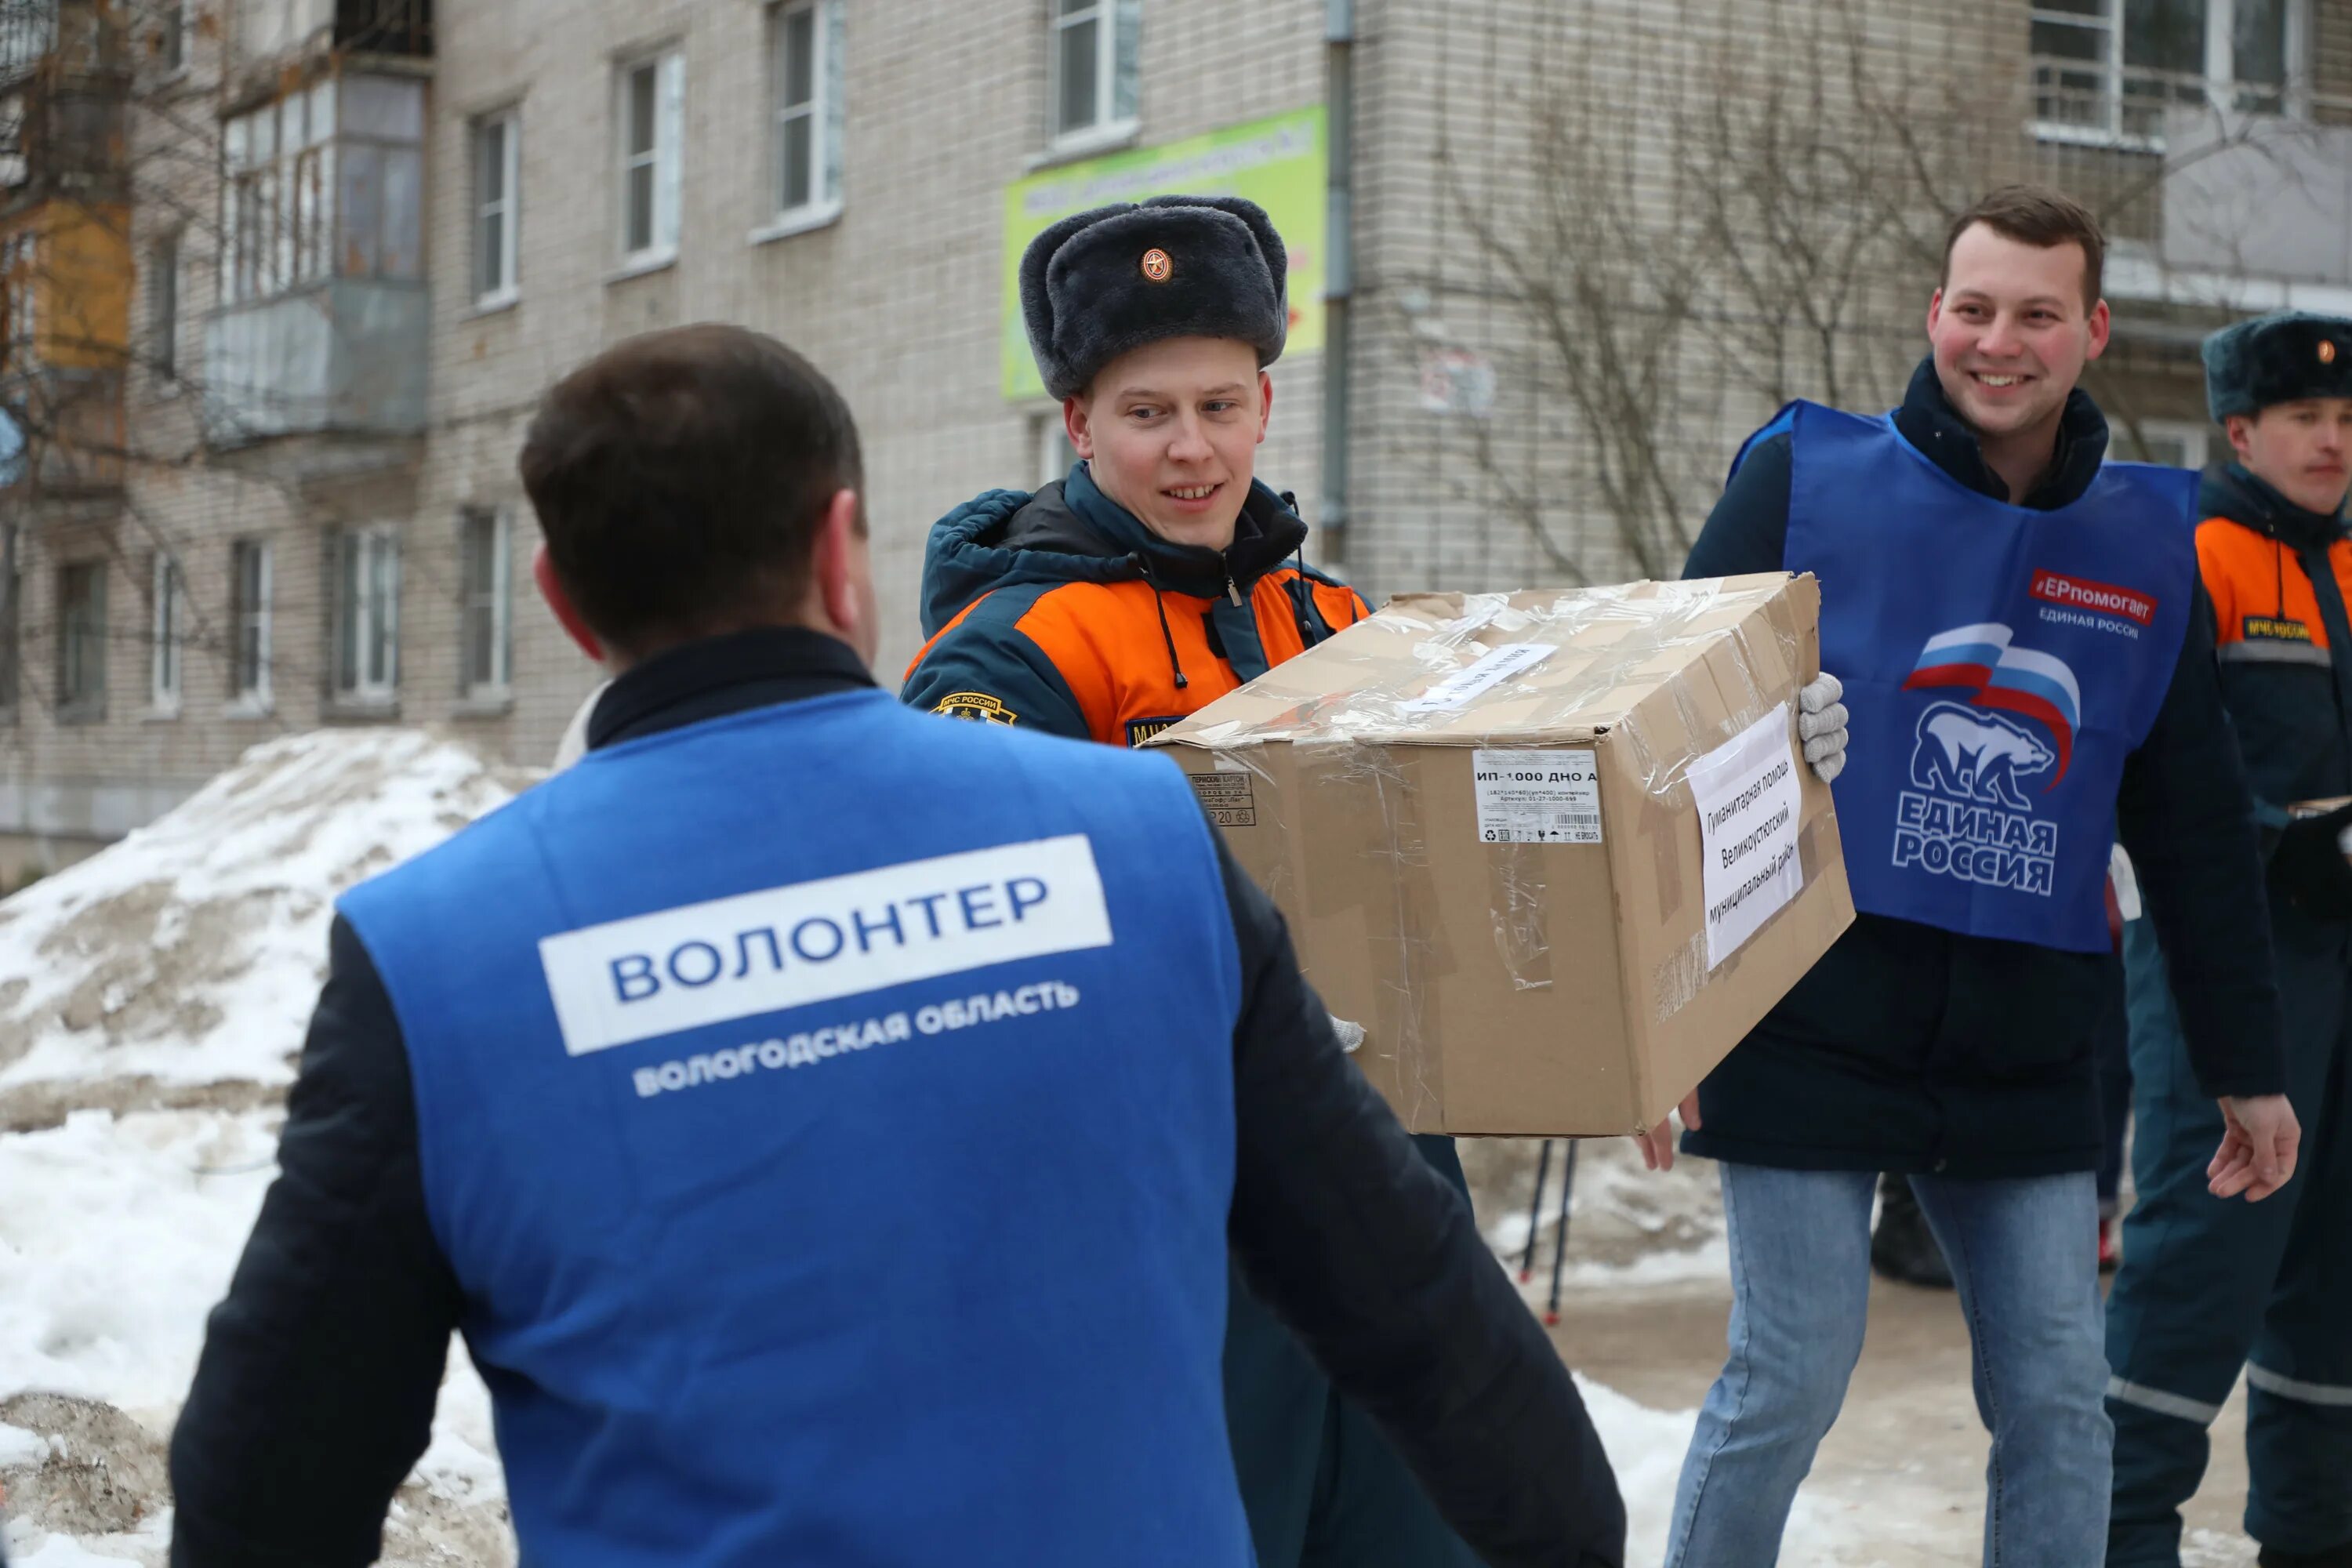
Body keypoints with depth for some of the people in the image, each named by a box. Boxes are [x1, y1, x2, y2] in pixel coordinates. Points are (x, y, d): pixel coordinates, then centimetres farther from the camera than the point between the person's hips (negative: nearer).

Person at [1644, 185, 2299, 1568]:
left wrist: (2247, 1066, 14)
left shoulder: (2147, 544, 8)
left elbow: (2198, 829, 14)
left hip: (2027, 1062, 4)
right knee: (1787, 1388, -2)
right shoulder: (1808, 481, -3)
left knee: (2061, 1402, 5)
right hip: (1813, 1033, -3)